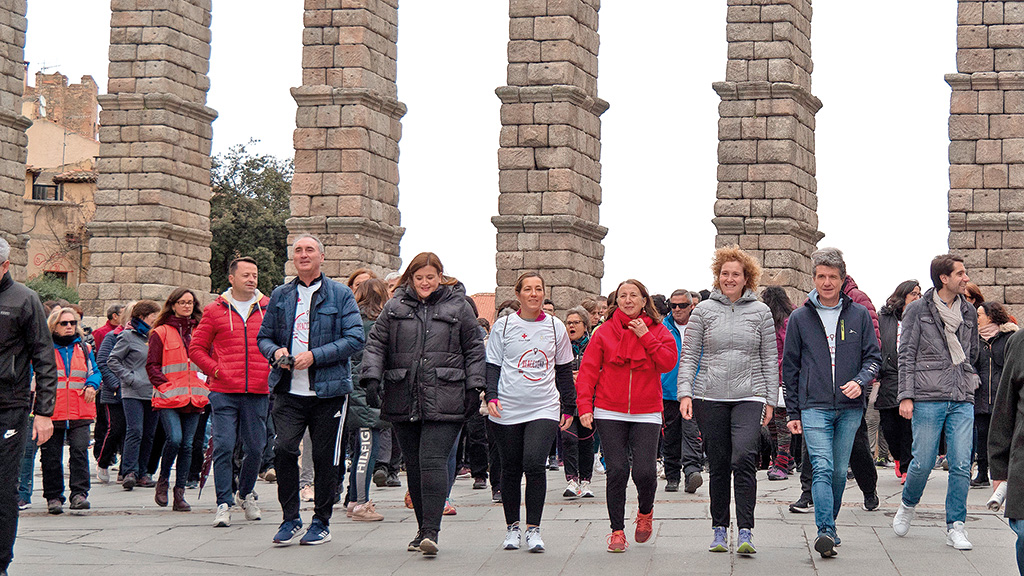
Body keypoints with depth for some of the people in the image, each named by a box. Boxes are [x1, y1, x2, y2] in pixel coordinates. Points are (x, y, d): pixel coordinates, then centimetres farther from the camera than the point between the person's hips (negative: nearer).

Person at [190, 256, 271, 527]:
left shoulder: (269, 309, 8)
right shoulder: (215, 310, 5)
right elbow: (196, 347, 9)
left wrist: (272, 371, 3)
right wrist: (215, 370, -3)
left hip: (258, 393, 1)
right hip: (224, 393, -1)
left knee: (255, 448, 7)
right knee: (224, 447, -7)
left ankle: (246, 494, 29)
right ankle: (224, 504, -1)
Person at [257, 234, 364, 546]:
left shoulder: (341, 295, 2)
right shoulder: (280, 295, 13)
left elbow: (355, 338, -6)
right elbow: (264, 336, 19)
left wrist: (315, 356, -15)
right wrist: (276, 351, -5)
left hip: (328, 390, -2)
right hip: (289, 390, 2)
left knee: (325, 457, 3)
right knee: (283, 448, -13)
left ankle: (321, 523, 17)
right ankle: (290, 519, 1)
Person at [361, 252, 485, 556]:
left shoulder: (458, 306, 6)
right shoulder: (395, 307, 11)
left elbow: (474, 349, 8)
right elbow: (375, 343, 11)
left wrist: (474, 388, 2)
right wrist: (371, 376, -4)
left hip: (444, 402, -3)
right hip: (402, 401, 3)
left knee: (433, 462, -14)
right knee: (414, 465, 8)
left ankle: (431, 531, -15)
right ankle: (423, 528, 19)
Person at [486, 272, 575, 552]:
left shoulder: (556, 327, 7)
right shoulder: (504, 326, 4)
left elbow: (564, 370, 14)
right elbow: (492, 365, 5)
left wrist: (569, 408, 13)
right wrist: (492, 396, -10)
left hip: (545, 408, 0)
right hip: (508, 410, 1)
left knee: (534, 463, -17)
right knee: (511, 469, 7)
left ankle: (533, 529, -10)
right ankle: (512, 527, 23)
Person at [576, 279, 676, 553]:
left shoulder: (658, 331, 7)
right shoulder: (604, 332, 5)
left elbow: (668, 363, -7)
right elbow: (588, 370, 3)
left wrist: (646, 337, -11)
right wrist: (585, 405, -7)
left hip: (646, 414, 0)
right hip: (610, 413, 0)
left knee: (645, 471, -10)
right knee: (616, 471, -5)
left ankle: (645, 512, 22)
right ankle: (617, 530, 9)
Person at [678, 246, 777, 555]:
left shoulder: (760, 312, 7)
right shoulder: (704, 310, 7)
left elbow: (770, 359, 10)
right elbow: (689, 356, 7)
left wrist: (771, 399, 5)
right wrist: (685, 393, -4)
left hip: (749, 396, -1)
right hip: (710, 398, 1)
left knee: (744, 458, -18)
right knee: (718, 465, 5)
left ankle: (745, 531, -17)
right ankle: (719, 530, 16)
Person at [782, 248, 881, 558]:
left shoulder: (859, 315, 7)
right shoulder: (800, 318, 6)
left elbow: (873, 357, 9)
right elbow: (790, 367, 10)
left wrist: (860, 381, -12)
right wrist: (792, 412, 7)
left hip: (850, 408, 2)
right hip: (814, 407, -2)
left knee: (839, 472, 7)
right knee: (822, 468, -16)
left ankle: (828, 527, 22)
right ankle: (826, 532, -23)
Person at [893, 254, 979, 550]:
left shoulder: (969, 312, 14)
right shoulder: (918, 310, 2)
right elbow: (906, 355, 0)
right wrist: (906, 396, -7)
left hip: (962, 401, 4)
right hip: (928, 397, -3)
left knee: (962, 465, -4)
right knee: (922, 462, -4)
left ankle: (955, 526, 5)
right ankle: (908, 505, 25)